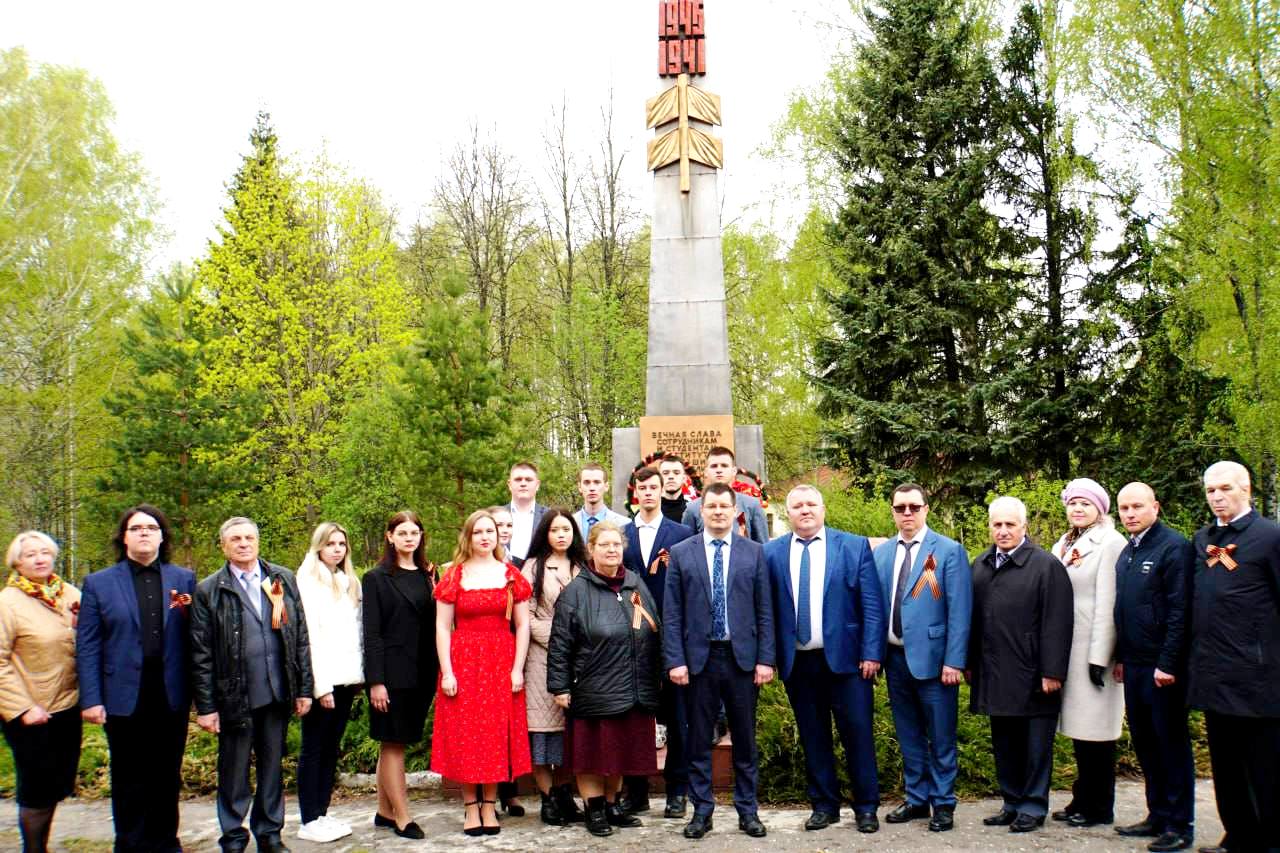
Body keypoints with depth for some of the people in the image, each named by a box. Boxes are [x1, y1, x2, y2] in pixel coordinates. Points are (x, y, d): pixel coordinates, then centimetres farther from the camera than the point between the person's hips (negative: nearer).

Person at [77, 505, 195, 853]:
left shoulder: (184, 579, 6)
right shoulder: (98, 583, 3)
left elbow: (194, 637, 6)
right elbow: (87, 647, 1)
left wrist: (186, 613, -16)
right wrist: (91, 699, -5)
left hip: (172, 697, 1)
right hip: (125, 698, -1)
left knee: (168, 778, 12)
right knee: (129, 782, 9)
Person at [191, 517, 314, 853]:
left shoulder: (283, 580, 5)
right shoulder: (209, 591, -2)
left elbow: (301, 636, 6)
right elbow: (201, 654, -3)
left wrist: (304, 688, 3)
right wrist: (205, 706, -6)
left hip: (278, 693, 2)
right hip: (235, 696, -2)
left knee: (272, 767, 14)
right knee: (233, 772, 9)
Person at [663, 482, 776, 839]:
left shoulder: (754, 552, 4)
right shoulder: (681, 553, 3)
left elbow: (764, 611, 3)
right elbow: (672, 614, 0)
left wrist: (766, 659, -3)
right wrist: (675, 660, -6)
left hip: (742, 657, 0)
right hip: (698, 658, 0)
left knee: (745, 739, 9)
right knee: (698, 739, 7)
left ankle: (747, 810, 21)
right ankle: (701, 810, 18)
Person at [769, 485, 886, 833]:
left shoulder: (855, 546, 1)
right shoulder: (771, 553, 4)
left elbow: (872, 604, -2)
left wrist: (871, 653, -9)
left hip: (845, 657, -2)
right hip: (797, 661, 2)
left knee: (858, 733, 3)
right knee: (813, 737, 11)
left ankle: (866, 807, 17)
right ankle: (824, 805, 24)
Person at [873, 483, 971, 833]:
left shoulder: (949, 551, -5)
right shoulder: (881, 553, 8)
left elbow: (959, 611, -9)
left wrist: (954, 661, -14)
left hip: (932, 657, -4)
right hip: (895, 658, 4)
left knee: (940, 738, 6)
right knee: (909, 737, 15)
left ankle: (943, 804, 19)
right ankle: (916, 799, 27)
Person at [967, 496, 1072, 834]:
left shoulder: (1046, 565, -8)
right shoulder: (980, 565, 12)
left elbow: (1056, 623, -12)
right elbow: (974, 618, 13)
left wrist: (1052, 672, -15)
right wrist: (971, 663, 10)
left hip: (1031, 674, -6)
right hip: (994, 675, 6)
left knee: (1036, 745, 5)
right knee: (1004, 744, 14)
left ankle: (1033, 807, 17)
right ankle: (1012, 803, 26)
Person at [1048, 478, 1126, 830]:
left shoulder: (1110, 543, -8)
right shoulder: (1063, 547, 14)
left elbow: (1107, 603, -14)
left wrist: (1099, 656, -17)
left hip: (1093, 649, -7)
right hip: (1067, 648, 7)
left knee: (1095, 729, 0)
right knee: (1079, 726, 12)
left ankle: (1099, 807, 11)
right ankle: (1082, 800, 21)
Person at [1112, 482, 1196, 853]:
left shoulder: (1174, 547, -12)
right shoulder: (1126, 552, 13)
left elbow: (1180, 611, -16)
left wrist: (1168, 664, -18)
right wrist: (1121, 657, 14)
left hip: (1163, 667, -8)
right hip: (1134, 666, 8)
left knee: (1172, 744, 2)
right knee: (1145, 743, 13)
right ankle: (1157, 815, 24)